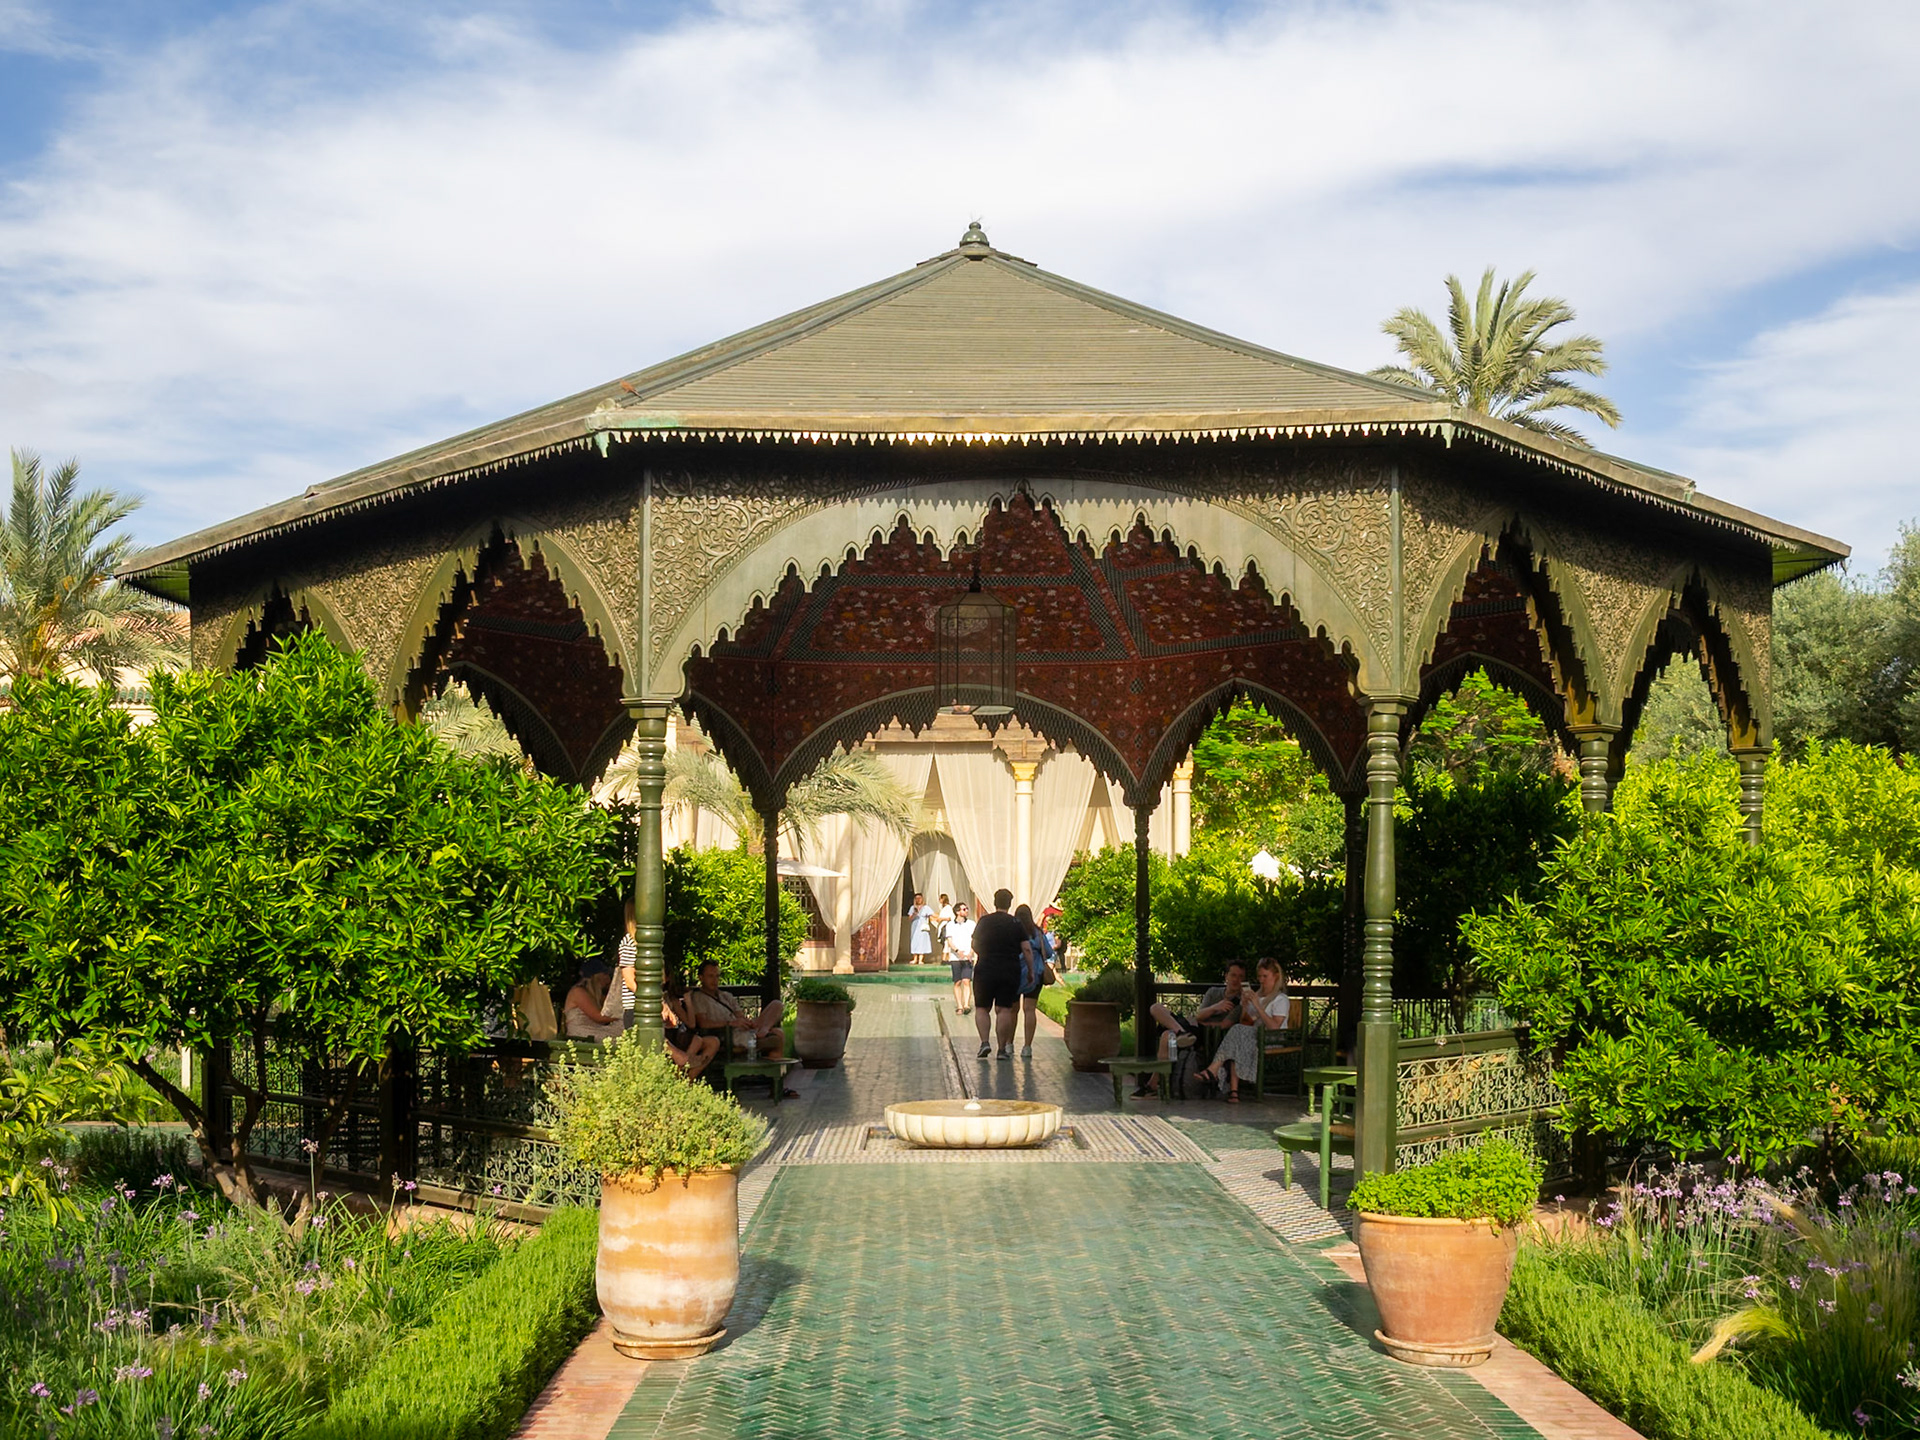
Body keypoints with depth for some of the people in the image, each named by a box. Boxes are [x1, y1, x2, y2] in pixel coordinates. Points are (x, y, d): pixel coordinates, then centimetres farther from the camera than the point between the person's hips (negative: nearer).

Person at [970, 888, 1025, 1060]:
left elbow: (974, 946, 10)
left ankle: (984, 1042, -7)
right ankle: (1003, 1048, 0)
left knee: (982, 1008, 10)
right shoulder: (1017, 924, 0)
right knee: (1004, 1009, 3)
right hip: (1010, 972, 0)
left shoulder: (984, 922, 1)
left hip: (985, 970, 0)